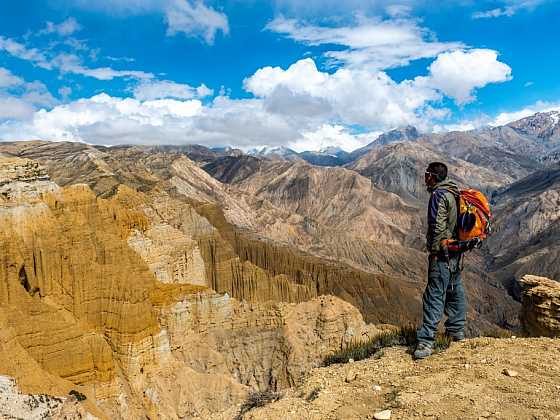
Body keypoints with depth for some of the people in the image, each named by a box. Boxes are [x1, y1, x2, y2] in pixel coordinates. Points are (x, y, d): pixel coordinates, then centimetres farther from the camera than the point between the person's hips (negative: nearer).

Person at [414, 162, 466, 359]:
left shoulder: (439, 195, -16)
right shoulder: (454, 193, 15)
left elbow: (438, 227, -21)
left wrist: (434, 251, -16)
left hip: (442, 253, -10)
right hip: (455, 250, 10)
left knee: (434, 295, -11)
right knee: (454, 290, 19)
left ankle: (426, 341, -10)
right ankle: (457, 331, 33)